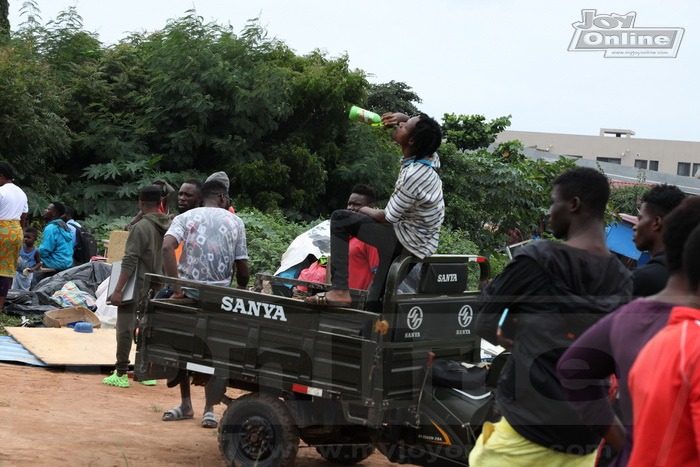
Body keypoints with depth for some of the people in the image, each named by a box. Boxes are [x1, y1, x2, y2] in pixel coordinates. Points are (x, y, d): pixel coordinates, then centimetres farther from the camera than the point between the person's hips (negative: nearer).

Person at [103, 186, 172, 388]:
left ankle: (121, 374, 0)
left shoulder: (140, 227, -15)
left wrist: (118, 290, -17)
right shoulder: (169, 226, 4)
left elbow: (129, 262, -18)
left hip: (137, 287, -6)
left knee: (125, 328, -1)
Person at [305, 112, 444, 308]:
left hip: (410, 243, -9)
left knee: (340, 219, -11)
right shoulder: (422, 160, -3)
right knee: (375, 304, 19)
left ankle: (340, 290, -14)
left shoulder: (413, 176, -29)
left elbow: (388, 218, -19)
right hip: (423, 242, 9)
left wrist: (367, 211, 2)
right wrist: (398, 118, -2)